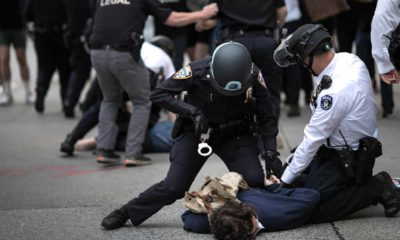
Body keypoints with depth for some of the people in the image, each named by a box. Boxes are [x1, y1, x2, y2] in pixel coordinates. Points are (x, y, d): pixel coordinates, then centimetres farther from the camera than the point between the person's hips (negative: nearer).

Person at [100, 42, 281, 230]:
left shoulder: (253, 76, -21)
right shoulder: (197, 71, -28)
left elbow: (265, 116, -8)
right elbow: (158, 94, -21)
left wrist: (271, 152, -15)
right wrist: (192, 111, -30)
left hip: (236, 134, 2)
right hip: (196, 131, -2)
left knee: (254, 180, -19)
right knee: (173, 187, -8)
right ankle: (125, 213, 12)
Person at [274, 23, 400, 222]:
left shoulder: (336, 91, -31)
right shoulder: (349, 59, -5)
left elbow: (313, 139, -23)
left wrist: (285, 180, -12)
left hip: (349, 159, -9)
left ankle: (376, 188, -6)